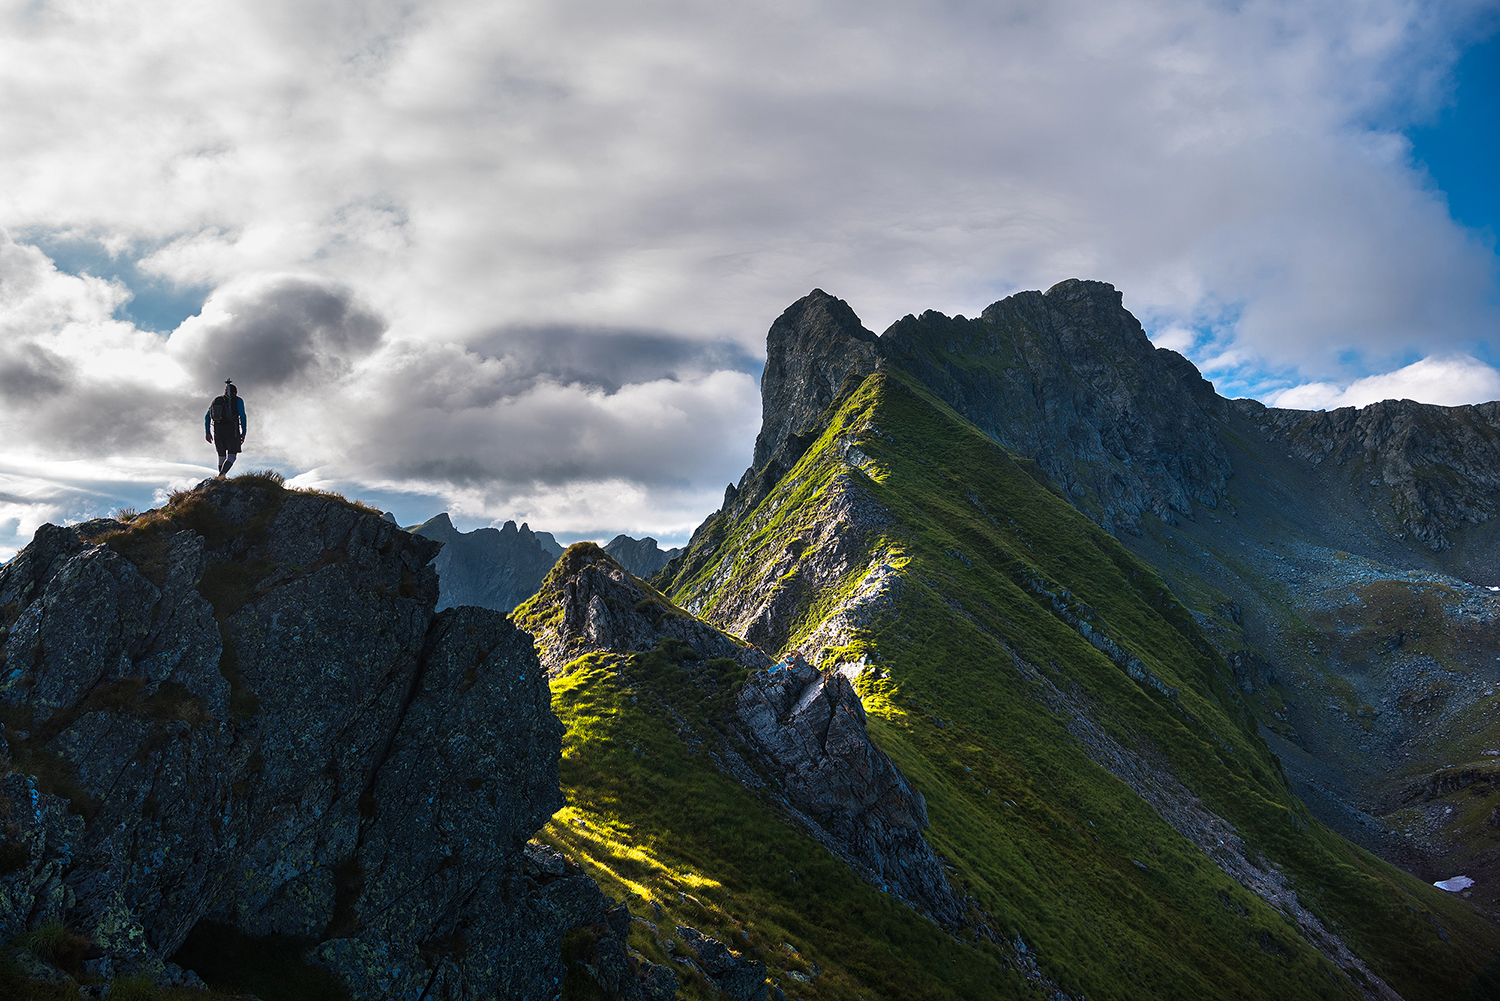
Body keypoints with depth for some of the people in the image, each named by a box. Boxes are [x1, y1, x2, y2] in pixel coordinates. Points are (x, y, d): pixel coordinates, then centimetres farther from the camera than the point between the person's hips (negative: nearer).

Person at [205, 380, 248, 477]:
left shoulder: (216, 400, 18)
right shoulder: (237, 400, 5)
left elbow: (207, 417, 11)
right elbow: (242, 416, -7)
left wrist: (207, 432, 9)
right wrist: (243, 433, -5)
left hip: (217, 431, 4)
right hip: (232, 429, -4)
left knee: (222, 456, 16)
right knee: (232, 456, -4)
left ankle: (221, 480, 7)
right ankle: (222, 474, -30)